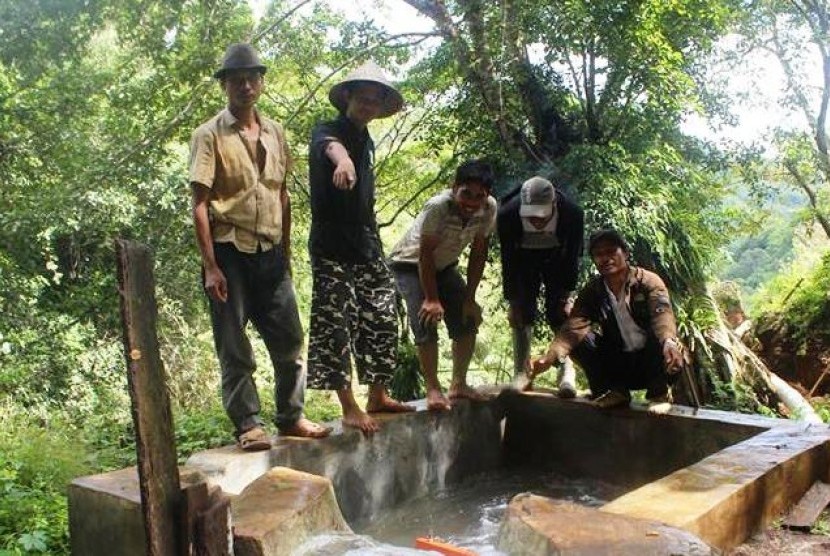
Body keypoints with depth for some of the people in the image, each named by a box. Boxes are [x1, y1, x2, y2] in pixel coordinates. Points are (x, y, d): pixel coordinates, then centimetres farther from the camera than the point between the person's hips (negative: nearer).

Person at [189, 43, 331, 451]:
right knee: (234, 348, 3)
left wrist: (286, 252, 14)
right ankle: (248, 425, 14)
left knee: (289, 339, 8)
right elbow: (200, 204, -8)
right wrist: (210, 266, -14)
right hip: (230, 253, -5)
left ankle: (291, 416, 23)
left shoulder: (275, 133, 12)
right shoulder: (210, 135, -4)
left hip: (270, 253, 5)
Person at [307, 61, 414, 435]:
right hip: (332, 251, -8)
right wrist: (343, 159, -58)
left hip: (367, 248, 8)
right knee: (336, 327, -7)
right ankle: (350, 408, -1)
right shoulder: (327, 132, -7)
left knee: (381, 321, 10)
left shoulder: (367, 142, 16)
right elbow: (331, 146, -35)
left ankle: (378, 397, 22)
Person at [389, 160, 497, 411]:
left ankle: (458, 385, 11)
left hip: (445, 266, 6)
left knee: (468, 320, -2)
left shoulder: (489, 208, -20)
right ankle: (433, 390, -9)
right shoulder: (437, 207, -36)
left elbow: (478, 253, -11)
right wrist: (432, 299, -26)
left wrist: (469, 297, -10)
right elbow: (425, 254, -29)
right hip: (411, 265, -5)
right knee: (426, 322, -19)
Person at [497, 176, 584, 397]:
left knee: (560, 314, -11)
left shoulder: (572, 214, -34)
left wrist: (566, 296, -18)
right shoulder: (507, 214, -33)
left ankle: (567, 374, -8)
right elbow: (508, 261, -22)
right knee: (521, 315, -6)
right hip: (523, 257, 1)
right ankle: (521, 376, 1)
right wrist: (512, 301, -18)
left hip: (558, 257, 0)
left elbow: (572, 258, -20)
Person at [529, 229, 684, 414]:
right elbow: (574, 326, -21)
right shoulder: (591, 291, -5)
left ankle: (659, 393, -7)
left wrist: (669, 342, -56)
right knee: (579, 339, -18)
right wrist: (550, 357, -40)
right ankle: (615, 390, -1)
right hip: (618, 364, 3)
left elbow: (662, 314, -33)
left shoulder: (648, 281, -13)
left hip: (651, 361, -3)